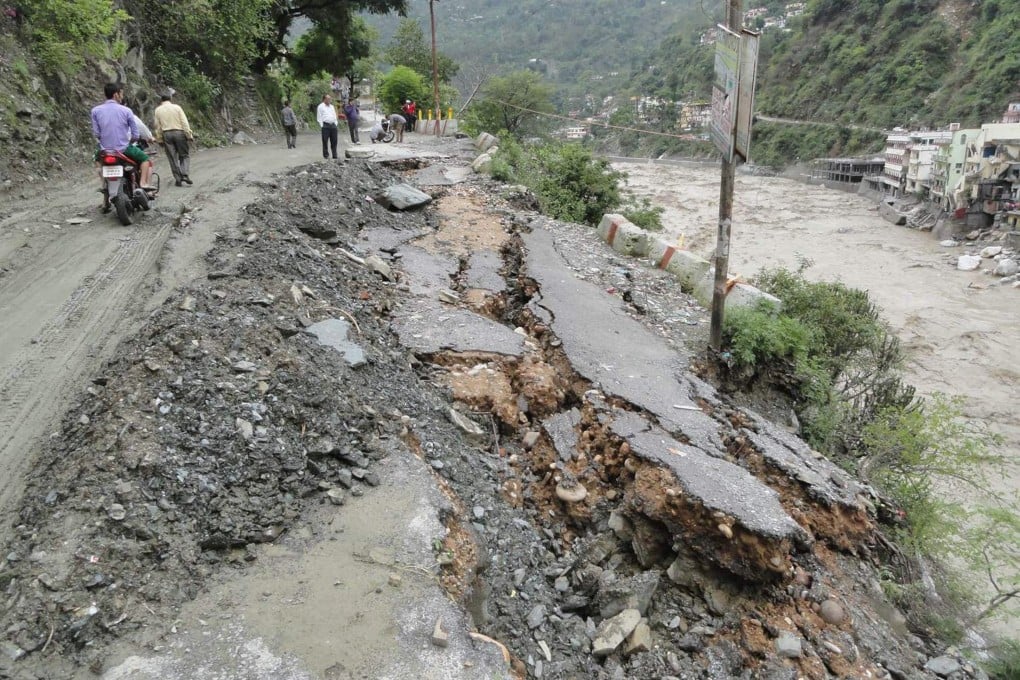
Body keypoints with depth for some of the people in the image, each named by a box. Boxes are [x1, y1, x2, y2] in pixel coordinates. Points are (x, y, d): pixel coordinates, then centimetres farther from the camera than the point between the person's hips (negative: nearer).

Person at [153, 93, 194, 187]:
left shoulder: (157, 110, 8)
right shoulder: (177, 107, 2)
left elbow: (158, 127, 8)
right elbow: (184, 123, -5)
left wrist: (160, 139, 13)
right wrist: (189, 135, -3)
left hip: (166, 134, 2)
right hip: (179, 132, -2)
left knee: (172, 158, 5)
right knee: (185, 155, 5)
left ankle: (178, 179, 4)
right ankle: (185, 175, -15)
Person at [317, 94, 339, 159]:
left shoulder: (332, 106, 20)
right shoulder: (320, 107, 1)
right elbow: (319, 118, -2)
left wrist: (335, 124, 11)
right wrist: (322, 126, -8)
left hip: (333, 125, 5)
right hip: (325, 126, -5)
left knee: (334, 141, 3)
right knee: (325, 141, -3)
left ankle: (334, 155, 8)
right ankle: (326, 155, 3)